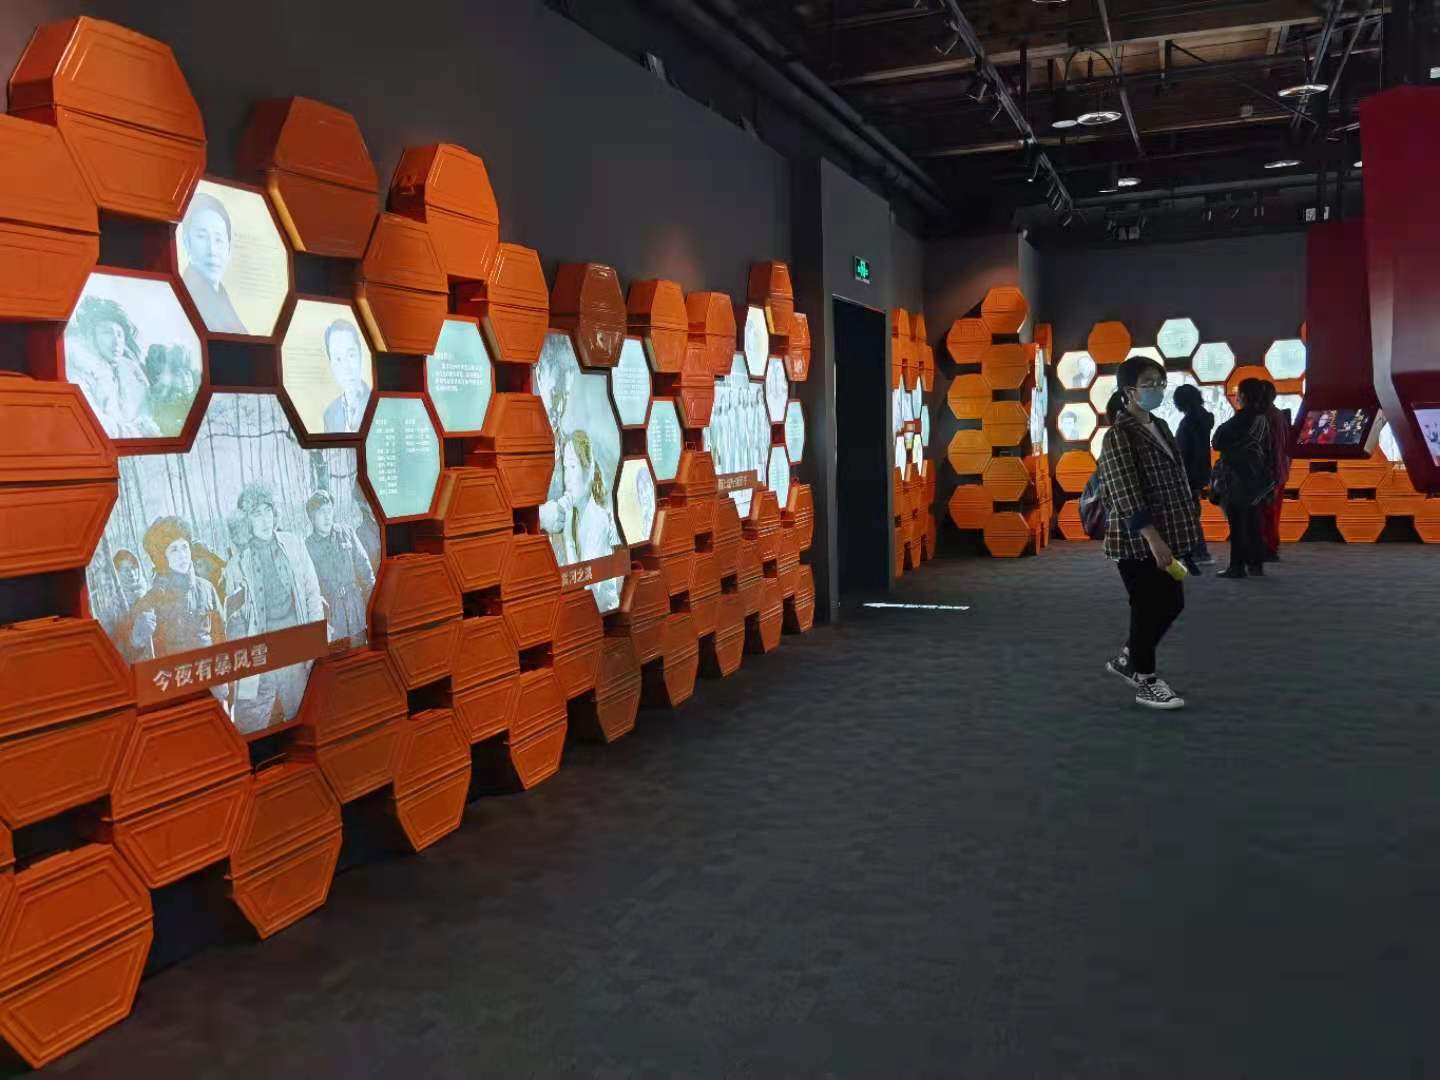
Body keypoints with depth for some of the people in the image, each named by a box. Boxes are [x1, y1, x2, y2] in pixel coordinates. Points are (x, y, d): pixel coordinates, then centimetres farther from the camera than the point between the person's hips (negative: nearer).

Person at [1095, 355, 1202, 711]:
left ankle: (1128, 659, 32)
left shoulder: (1160, 428, 12)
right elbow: (1126, 495, -22)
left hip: (1165, 536, 9)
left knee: (1172, 604, 14)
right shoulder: (1119, 436, -15)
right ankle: (1146, 680, 17)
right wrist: (1153, 539, -26)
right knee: (1148, 608, 1)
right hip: (1137, 540, -9)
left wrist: (1186, 528, 17)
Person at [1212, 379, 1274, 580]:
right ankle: (1256, 563, 16)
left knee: (1238, 523, -4)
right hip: (1256, 477, 8)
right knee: (1253, 522, 12)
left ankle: (1237, 566, -3)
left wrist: (1222, 428, 10)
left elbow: (1218, 442, -10)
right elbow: (1269, 450, 12)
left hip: (1239, 477, -8)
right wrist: (1268, 474, 16)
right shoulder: (1263, 419, 8)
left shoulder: (1242, 418, -16)